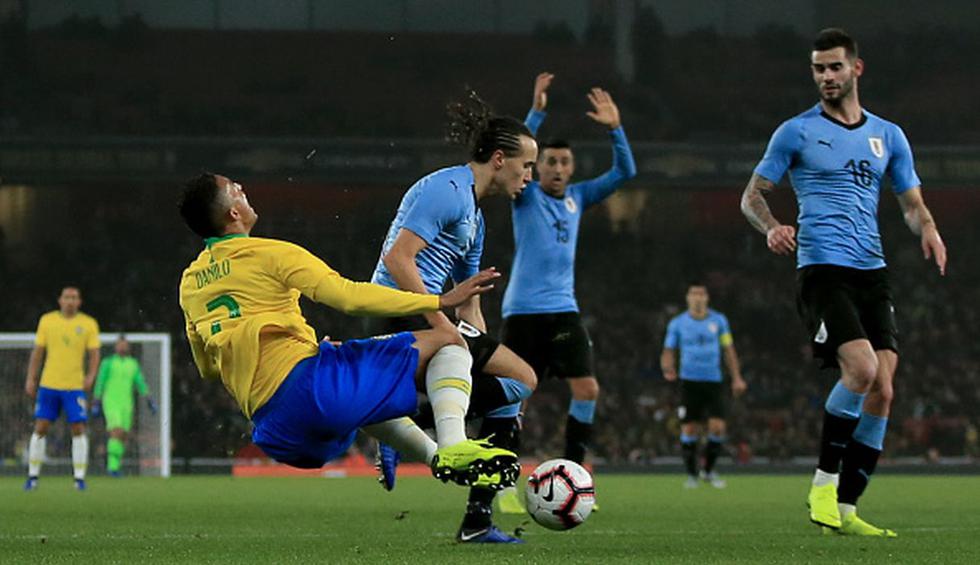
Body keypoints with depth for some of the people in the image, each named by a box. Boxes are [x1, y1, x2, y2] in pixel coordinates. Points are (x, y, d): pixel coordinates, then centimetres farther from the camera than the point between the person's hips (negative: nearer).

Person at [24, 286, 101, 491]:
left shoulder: (89, 324, 1)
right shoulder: (47, 320, 5)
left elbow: (94, 354, 2)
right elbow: (37, 352, 9)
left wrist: (90, 376, -14)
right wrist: (31, 379, 6)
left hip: (75, 386, -1)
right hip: (48, 384, 1)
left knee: (78, 429, -7)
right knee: (40, 428, 0)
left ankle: (79, 478, -1)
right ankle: (33, 476, 9)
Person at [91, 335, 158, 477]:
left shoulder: (133, 364, 10)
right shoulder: (108, 362, -1)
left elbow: (140, 383, 10)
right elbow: (100, 383, 0)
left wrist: (150, 401, -1)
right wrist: (96, 404, -3)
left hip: (126, 405, 4)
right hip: (111, 403, -4)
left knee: (122, 437, 5)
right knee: (116, 432, -20)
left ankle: (114, 466, 19)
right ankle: (113, 466, -21)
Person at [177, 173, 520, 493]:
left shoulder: (190, 283, 18)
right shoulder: (269, 254, -4)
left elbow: (207, 368, 28)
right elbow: (348, 297, -12)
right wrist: (441, 301, -9)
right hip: (303, 383, -8)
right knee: (445, 343, -2)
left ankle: (435, 457, 23)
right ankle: (452, 447, -24)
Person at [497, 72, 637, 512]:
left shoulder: (577, 197, 10)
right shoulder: (526, 196, -2)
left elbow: (624, 172, 6)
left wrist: (614, 129, -8)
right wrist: (536, 112, -29)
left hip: (564, 310, 4)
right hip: (523, 310, -4)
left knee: (587, 388, -7)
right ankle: (506, 484, 7)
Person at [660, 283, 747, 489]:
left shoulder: (719, 321, 6)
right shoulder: (677, 323, 3)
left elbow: (729, 350, 12)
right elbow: (668, 352, 5)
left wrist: (737, 378, 7)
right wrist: (668, 369, -17)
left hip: (713, 382, 1)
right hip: (689, 382, -1)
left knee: (718, 427, -10)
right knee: (689, 429, -3)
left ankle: (708, 470, 10)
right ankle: (691, 475, 12)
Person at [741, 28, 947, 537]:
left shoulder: (888, 136, 15)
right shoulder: (797, 132, 4)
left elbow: (912, 203, 18)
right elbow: (752, 195, 5)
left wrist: (927, 228, -5)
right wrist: (771, 226, -17)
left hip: (872, 272, 5)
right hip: (821, 268, -5)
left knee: (881, 391, -4)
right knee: (862, 367, -24)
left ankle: (844, 510, 3)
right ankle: (824, 481, -8)